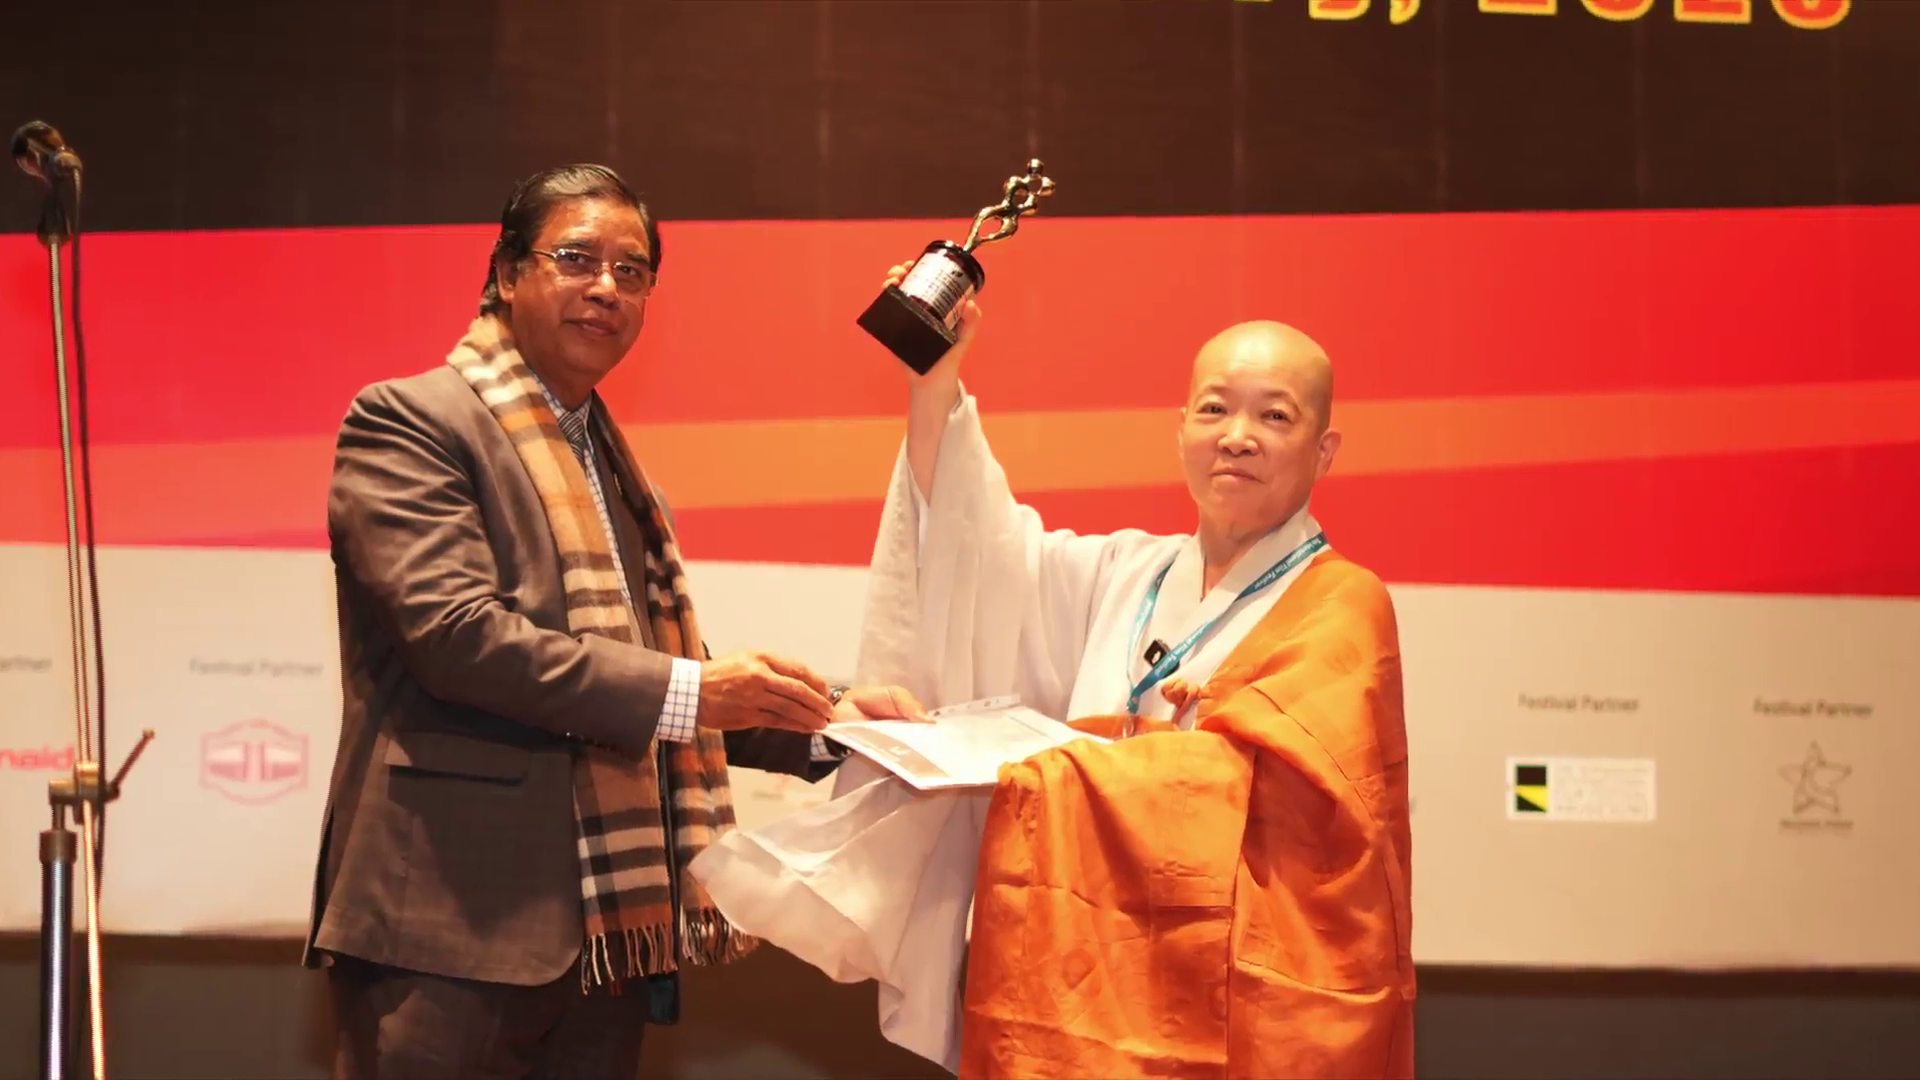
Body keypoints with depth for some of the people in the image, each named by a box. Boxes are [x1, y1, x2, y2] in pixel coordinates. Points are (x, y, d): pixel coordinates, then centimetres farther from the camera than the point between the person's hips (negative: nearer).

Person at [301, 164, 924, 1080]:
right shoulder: (411, 421, -3)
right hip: (456, 923, -7)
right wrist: (684, 690, -19)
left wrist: (817, 721, 8)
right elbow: (454, 632, -17)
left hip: (604, 932, 7)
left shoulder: (612, 465, 21)